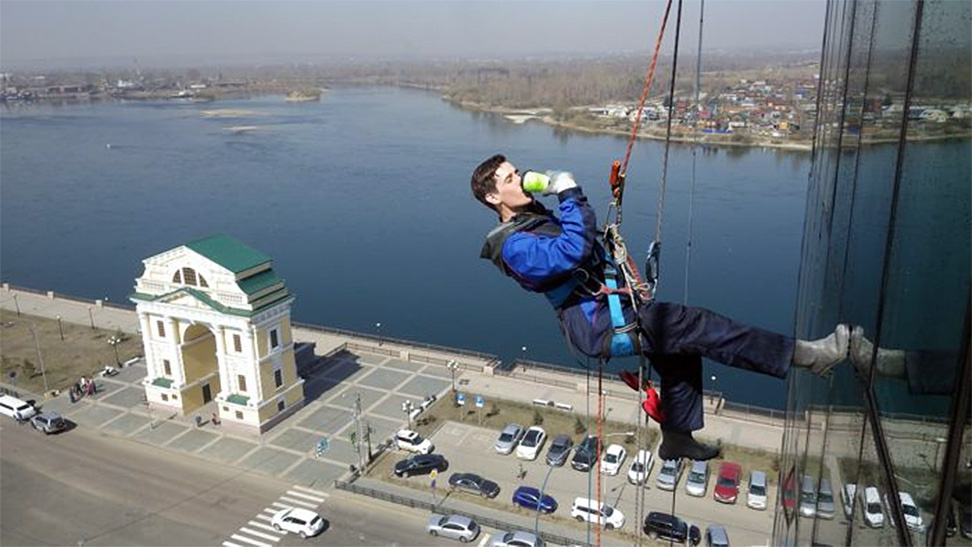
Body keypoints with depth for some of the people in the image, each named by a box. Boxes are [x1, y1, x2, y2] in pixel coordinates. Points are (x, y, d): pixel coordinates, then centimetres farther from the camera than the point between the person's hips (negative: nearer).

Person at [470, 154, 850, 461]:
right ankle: (803, 355, -14)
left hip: (612, 306, 11)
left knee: (682, 345, 16)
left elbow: (592, 249, 25)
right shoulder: (512, 245, -16)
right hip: (594, 325, -11)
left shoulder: (537, 217, 17)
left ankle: (677, 437, 31)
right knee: (696, 325, -17)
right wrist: (570, 193, -23)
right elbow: (572, 251, -32)